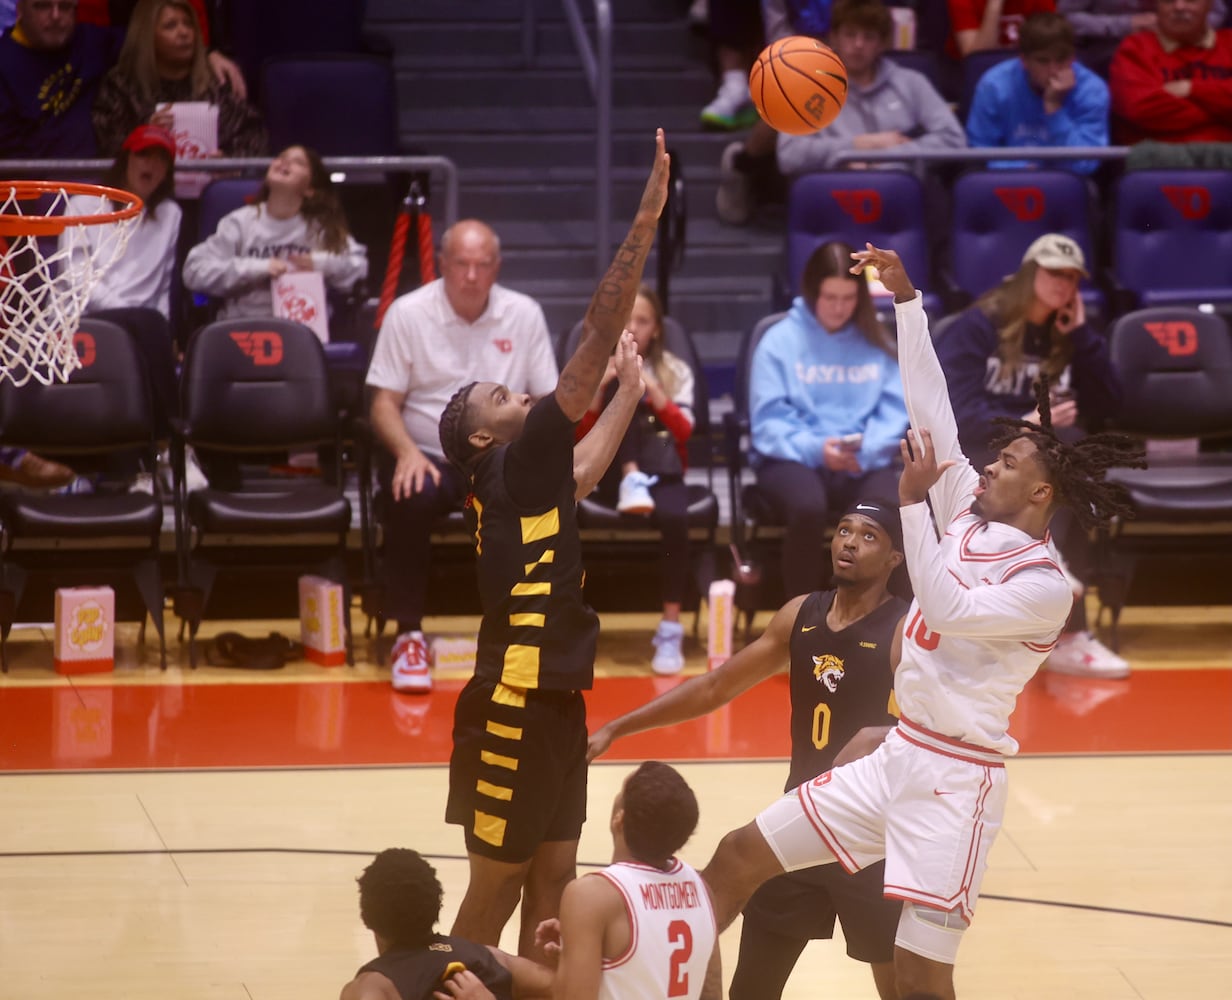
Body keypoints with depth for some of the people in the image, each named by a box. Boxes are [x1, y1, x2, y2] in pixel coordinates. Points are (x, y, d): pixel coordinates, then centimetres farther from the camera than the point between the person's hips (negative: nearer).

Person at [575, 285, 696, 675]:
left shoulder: (675, 371, 12)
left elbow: (683, 432, -1)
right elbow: (579, 437, 2)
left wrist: (652, 390, -13)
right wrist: (599, 388, -12)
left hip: (662, 470, 0)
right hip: (613, 472, 0)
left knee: (675, 517, -36)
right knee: (623, 387, -22)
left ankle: (671, 629, -33)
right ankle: (632, 481, -34)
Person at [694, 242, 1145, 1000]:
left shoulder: (1046, 586, -15)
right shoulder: (970, 514, 6)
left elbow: (947, 609, -27)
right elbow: (931, 408, 6)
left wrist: (914, 502, -26)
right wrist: (907, 299, 2)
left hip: (955, 778, -8)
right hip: (897, 756, 8)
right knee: (741, 856, 8)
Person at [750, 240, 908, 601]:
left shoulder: (877, 342, 13)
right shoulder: (780, 341, 4)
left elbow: (895, 412, 5)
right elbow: (768, 422, -2)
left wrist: (867, 448, -16)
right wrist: (815, 449, -20)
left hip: (864, 462, 2)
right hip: (793, 459, -2)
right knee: (808, 507, -38)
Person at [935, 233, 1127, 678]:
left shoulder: (1070, 334, 14)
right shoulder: (978, 326, -3)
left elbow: (1107, 406, 2)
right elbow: (955, 410, -13)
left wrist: (1080, 336, -3)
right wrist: (1022, 424, -26)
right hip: (976, 455, -4)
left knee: (1071, 443, -31)